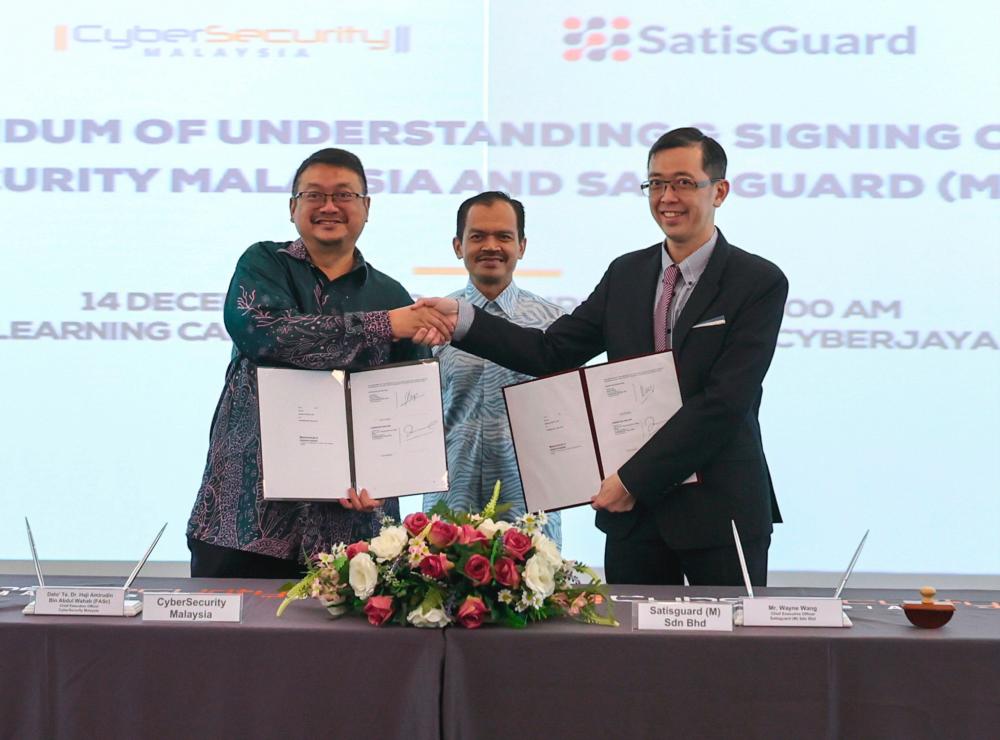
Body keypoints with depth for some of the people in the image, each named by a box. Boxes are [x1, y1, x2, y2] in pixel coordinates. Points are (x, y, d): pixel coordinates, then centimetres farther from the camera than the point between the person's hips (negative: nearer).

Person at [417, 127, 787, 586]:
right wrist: (462, 319, -10)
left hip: (719, 509, -4)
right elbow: (551, 351, 5)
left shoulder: (760, 282, -7)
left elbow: (724, 402, -15)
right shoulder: (625, 273, 10)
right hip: (633, 511, 4)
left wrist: (635, 479, -17)